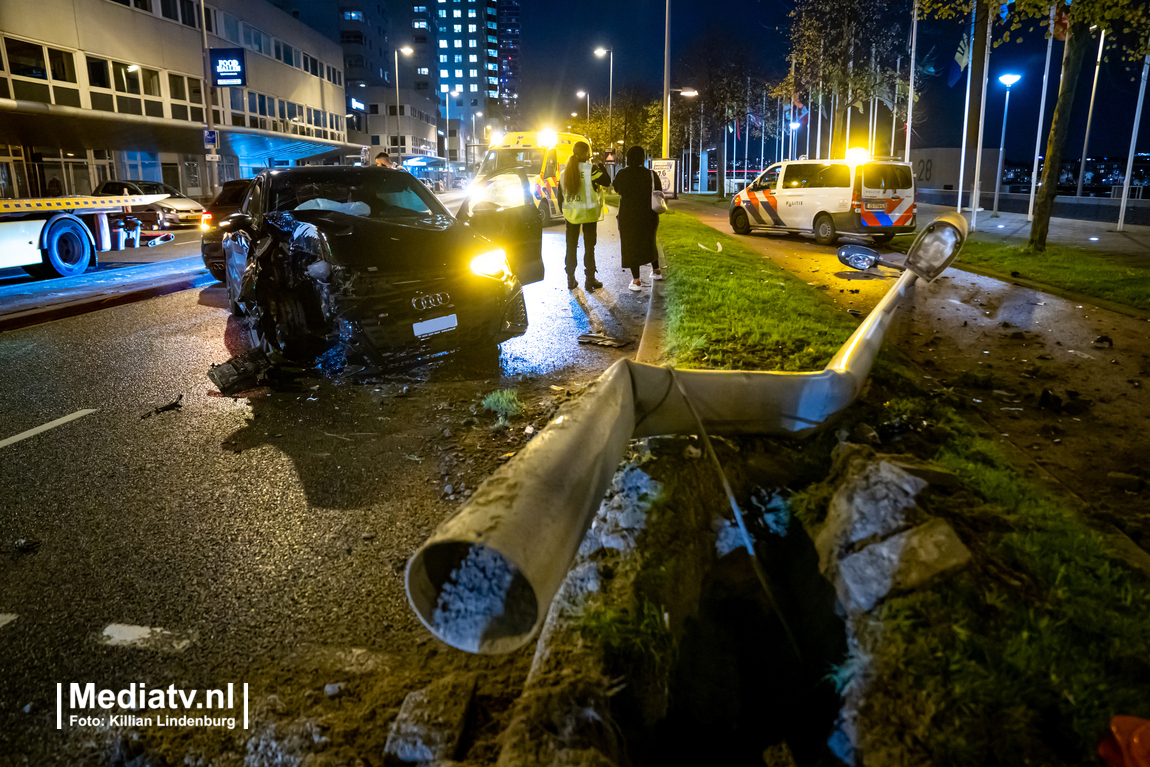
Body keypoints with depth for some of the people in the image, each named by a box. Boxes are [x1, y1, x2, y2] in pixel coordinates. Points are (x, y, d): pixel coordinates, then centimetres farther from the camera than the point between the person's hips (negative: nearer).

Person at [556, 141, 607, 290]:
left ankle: (571, 280, 16)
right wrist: (600, 167, 3)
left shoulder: (565, 172, 1)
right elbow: (606, 181, -9)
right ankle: (590, 280, 9)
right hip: (588, 213, -4)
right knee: (589, 247, 6)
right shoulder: (591, 169, -14)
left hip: (571, 214, 4)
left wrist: (563, 211, 16)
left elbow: (560, 194, 6)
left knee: (571, 247, 12)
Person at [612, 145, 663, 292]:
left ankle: (636, 281, -1)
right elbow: (659, 190, 4)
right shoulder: (651, 174, -8)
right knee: (649, 242, 24)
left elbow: (617, 189, 8)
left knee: (631, 246, 5)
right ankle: (656, 271, 36)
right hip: (649, 214, 2)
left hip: (628, 214, -2)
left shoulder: (621, 174, -10)